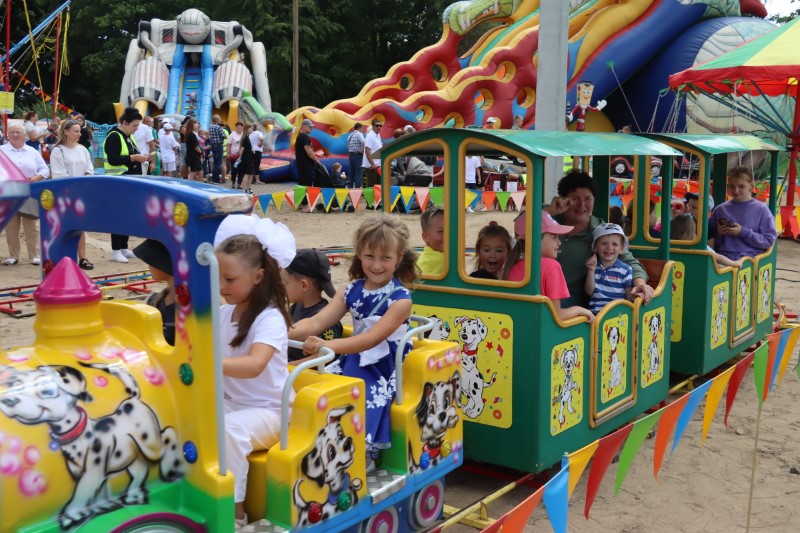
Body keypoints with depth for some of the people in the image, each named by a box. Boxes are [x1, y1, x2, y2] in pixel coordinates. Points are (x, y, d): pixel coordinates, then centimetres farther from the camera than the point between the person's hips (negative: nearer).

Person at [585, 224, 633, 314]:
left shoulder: (626, 270, 3)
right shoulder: (593, 266, 10)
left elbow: (629, 295, 4)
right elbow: (589, 292, 5)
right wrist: (591, 271, -4)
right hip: (595, 312, 1)